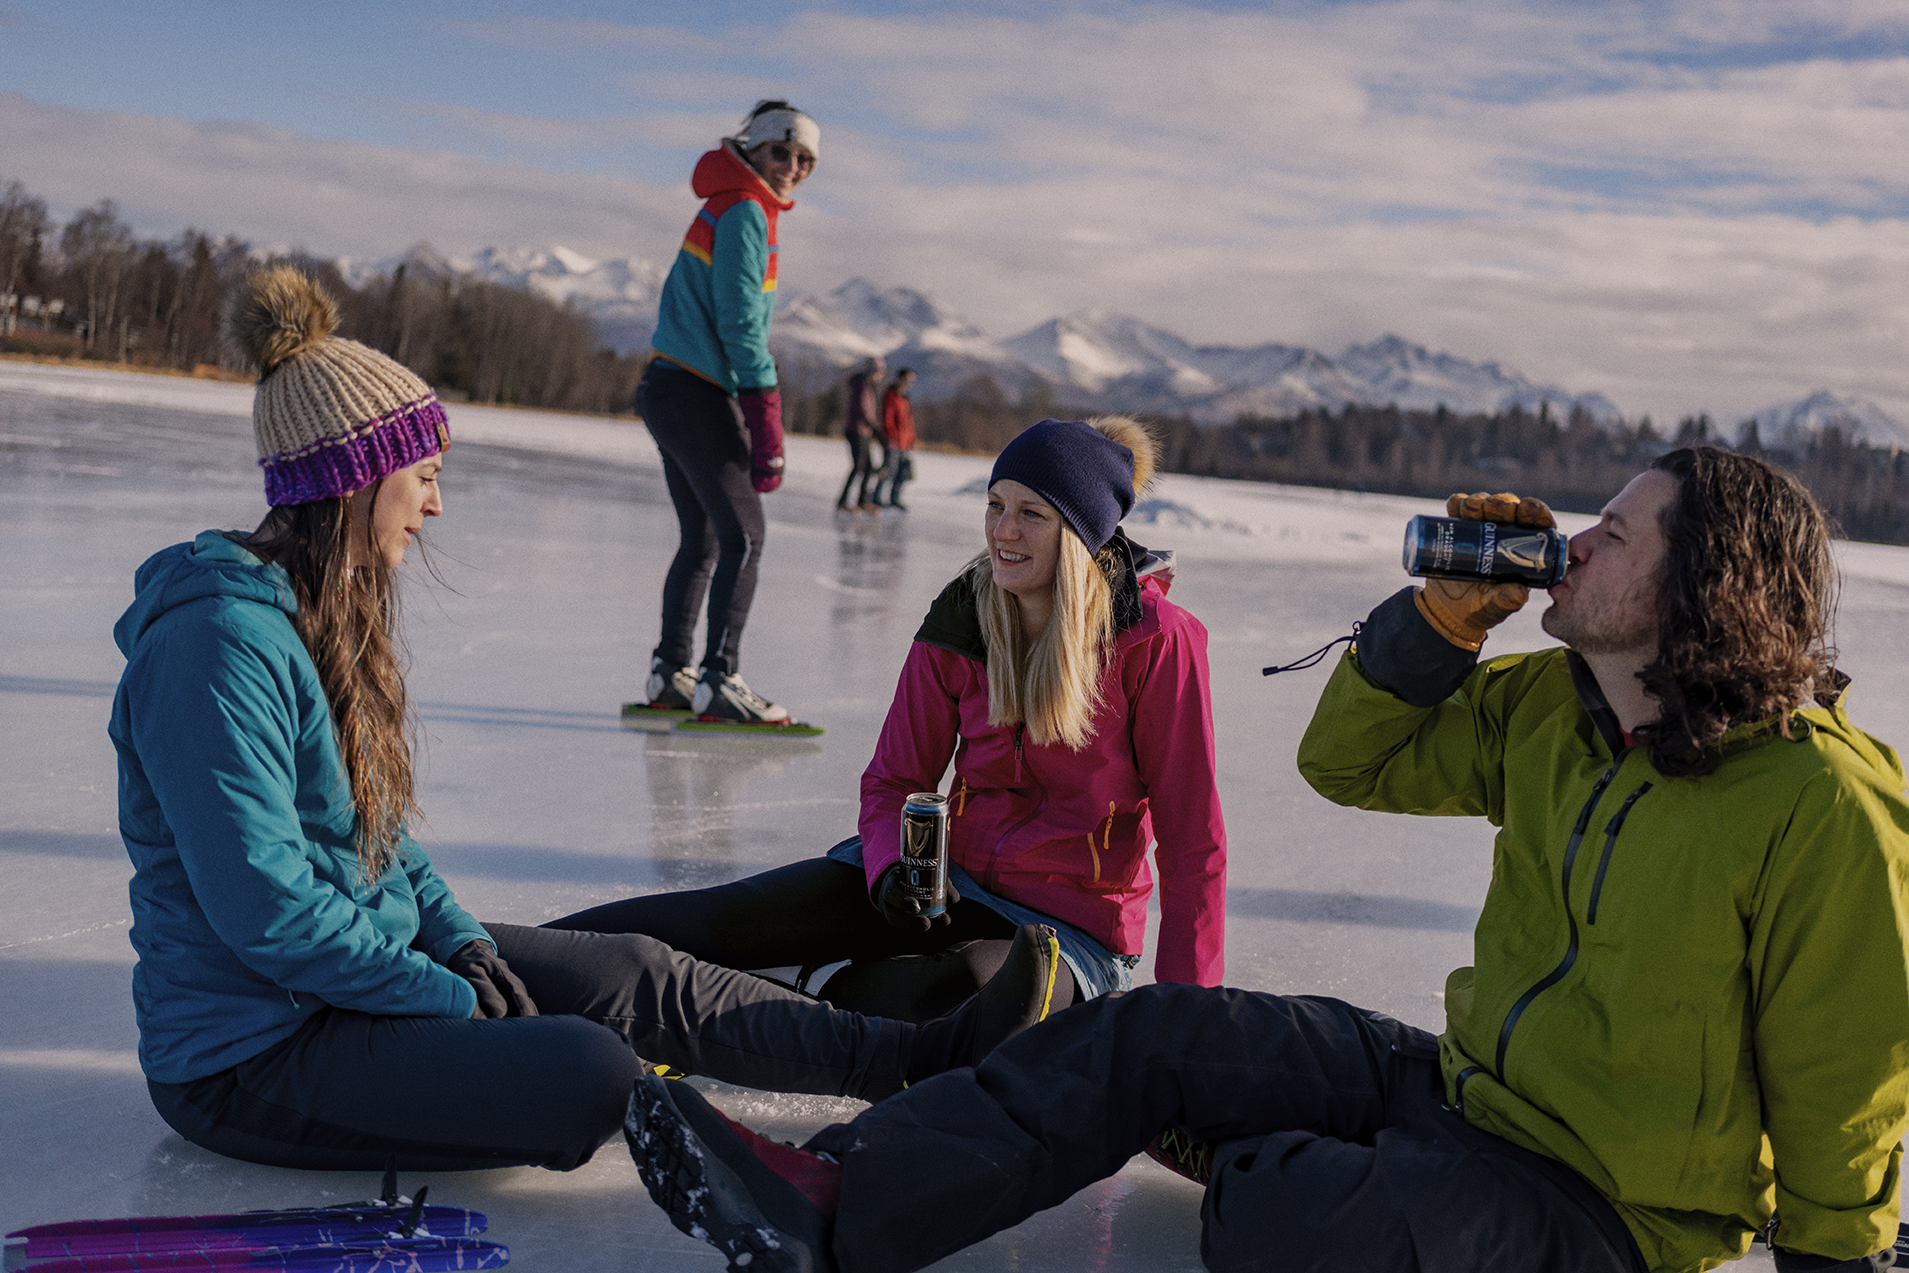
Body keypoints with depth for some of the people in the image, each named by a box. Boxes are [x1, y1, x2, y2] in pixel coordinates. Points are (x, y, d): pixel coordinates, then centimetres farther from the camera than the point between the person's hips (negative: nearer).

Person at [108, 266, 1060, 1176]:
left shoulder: (320, 614, 6)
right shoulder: (221, 643, -25)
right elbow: (267, 910, -27)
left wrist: (461, 941, 0)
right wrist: (455, 998, -17)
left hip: (366, 962, 9)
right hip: (248, 1054, -9)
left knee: (634, 975, 4)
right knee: (591, 1075, -22)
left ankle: (920, 1056, 13)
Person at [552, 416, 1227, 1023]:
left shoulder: (1157, 640, -16)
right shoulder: (956, 626, -3)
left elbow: (1191, 835, -11)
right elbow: (893, 781, 5)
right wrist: (894, 866, -19)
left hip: (1072, 929, -4)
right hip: (951, 878, 5)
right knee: (735, 914, -18)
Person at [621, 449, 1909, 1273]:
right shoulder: (1544, 708, 1)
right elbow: (1349, 761, 9)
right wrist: (1442, 614, -4)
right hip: (1464, 1088, 7)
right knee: (1153, 1032, -4)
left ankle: (1248, 1164, 0)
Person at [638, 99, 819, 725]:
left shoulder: (722, 212, 21)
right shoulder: (745, 212, -9)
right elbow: (739, 321, -17)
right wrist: (767, 423, -19)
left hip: (668, 390, 10)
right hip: (697, 396, -10)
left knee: (702, 539, 14)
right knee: (743, 538, -11)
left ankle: (669, 672, 19)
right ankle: (719, 680, -14)